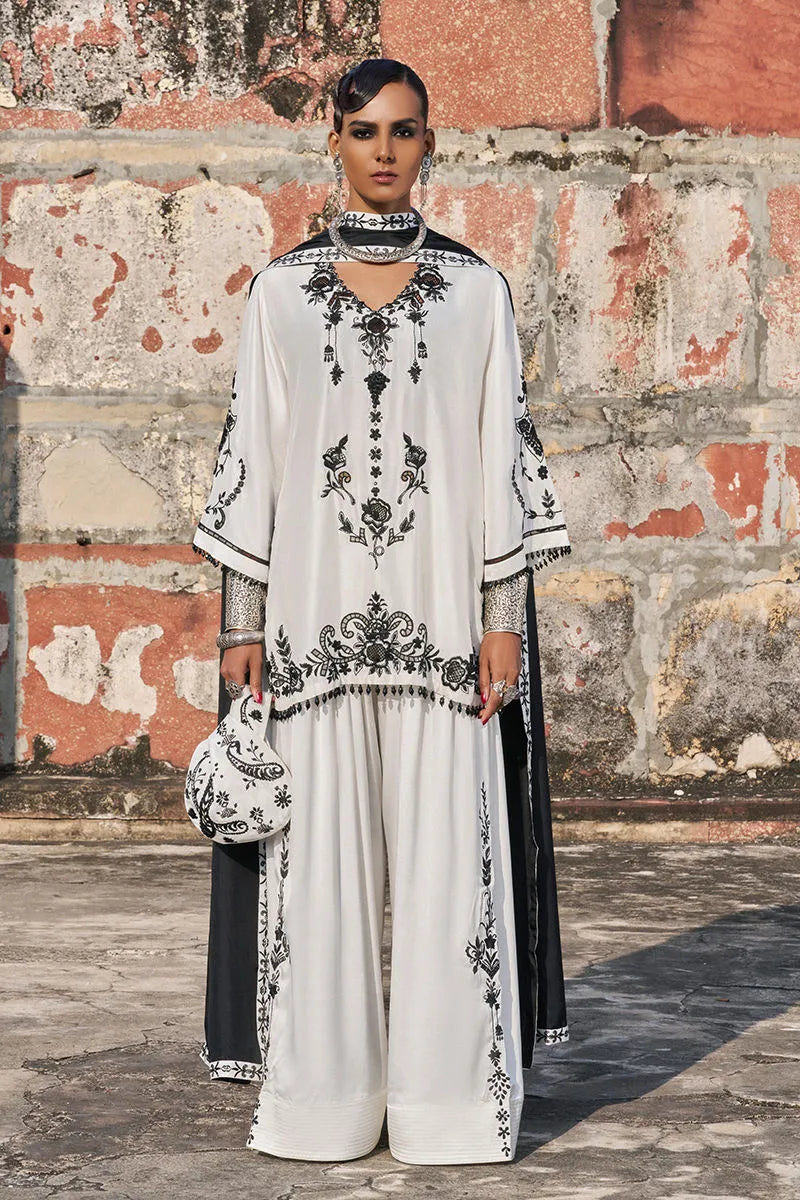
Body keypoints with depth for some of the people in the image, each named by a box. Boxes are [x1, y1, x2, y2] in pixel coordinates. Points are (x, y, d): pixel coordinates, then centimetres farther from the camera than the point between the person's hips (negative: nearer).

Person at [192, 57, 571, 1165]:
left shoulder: (476, 289, 7)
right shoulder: (281, 289, 8)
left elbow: (505, 449, 5)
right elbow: (251, 447, 6)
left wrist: (506, 617, -3)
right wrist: (242, 621, 1)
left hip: (442, 610, 0)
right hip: (314, 609, 1)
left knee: (449, 855, -1)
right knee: (318, 855, 1)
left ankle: (450, 1100, 8)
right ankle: (324, 1100, 10)